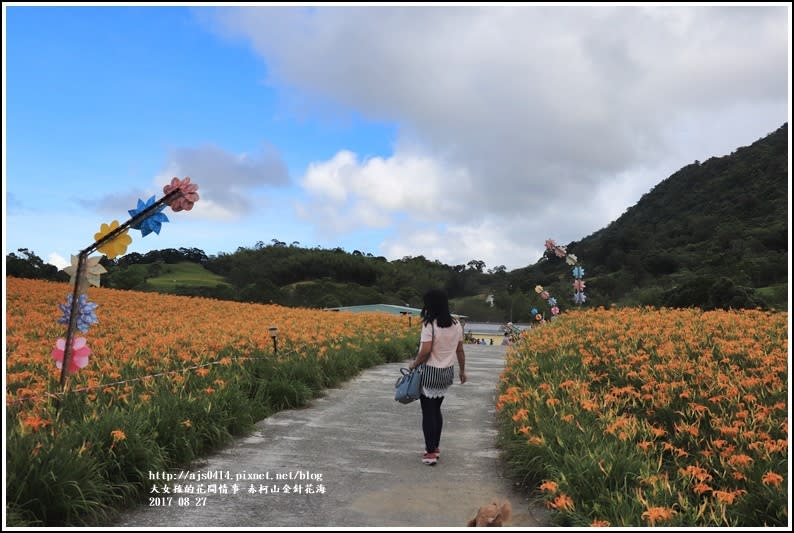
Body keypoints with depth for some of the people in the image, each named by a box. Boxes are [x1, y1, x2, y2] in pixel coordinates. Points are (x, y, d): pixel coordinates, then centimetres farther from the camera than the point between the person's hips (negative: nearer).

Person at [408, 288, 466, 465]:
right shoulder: (456, 325, 2)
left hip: (431, 372, -6)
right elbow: (460, 351, 8)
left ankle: (430, 452, 6)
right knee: (436, 409, 20)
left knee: (428, 411, 3)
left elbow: (425, 351, -23)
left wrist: (414, 364, -6)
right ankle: (435, 447, 29)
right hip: (448, 372, 6)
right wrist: (462, 371, 20)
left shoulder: (429, 325, -18)